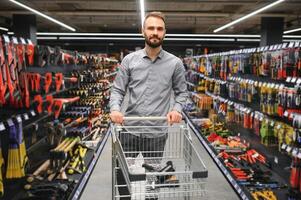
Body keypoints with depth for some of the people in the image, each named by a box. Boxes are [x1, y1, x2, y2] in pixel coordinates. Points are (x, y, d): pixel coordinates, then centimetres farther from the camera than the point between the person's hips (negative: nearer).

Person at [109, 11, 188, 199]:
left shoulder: (175, 63, 0)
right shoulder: (129, 60, 2)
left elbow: (182, 92, 9)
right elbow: (118, 90, 3)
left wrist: (176, 109, -11)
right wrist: (115, 109, -16)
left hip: (157, 132, -1)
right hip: (129, 129, 1)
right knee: (123, 174, 13)